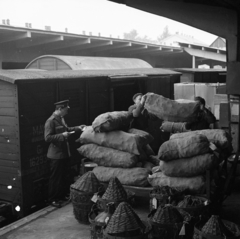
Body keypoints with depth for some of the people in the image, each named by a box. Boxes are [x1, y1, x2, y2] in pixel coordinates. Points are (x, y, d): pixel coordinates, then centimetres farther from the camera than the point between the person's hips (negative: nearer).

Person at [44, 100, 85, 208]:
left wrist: (77, 128, 17)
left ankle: (62, 196, 33)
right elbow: (47, 138, -24)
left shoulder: (61, 118, 8)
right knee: (55, 178, 1)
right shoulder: (51, 121, -19)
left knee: (63, 176, 19)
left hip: (65, 153, 9)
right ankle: (52, 199, 13)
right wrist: (62, 135, -26)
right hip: (56, 155, -9)